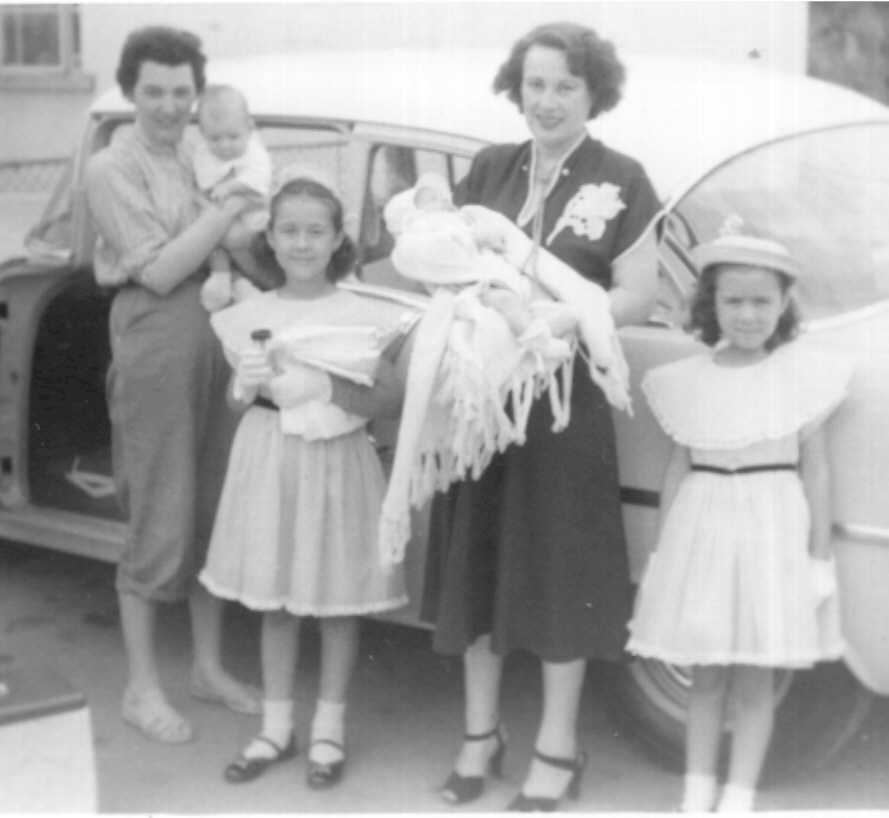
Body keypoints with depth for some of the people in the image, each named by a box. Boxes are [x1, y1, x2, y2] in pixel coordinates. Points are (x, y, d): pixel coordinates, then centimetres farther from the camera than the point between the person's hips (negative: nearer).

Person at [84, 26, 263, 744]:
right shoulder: (114, 169, -6)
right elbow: (161, 271, -15)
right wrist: (232, 206, -14)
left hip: (222, 340, 6)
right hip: (156, 342, -6)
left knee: (215, 512, 12)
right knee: (161, 522, -1)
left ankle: (209, 665, 26)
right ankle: (142, 689, 12)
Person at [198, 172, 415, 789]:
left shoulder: (365, 317, -3)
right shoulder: (251, 317, 4)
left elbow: (393, 402, -4)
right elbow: (237, 398, 12)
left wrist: (331, 387, -19)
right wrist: (251, 386, -11)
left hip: (338, 465, -2)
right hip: (270, 462, 2)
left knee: (337, 600, 6)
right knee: (275, 600, 9)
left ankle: (329, 730, 21)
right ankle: (277, 727, 23)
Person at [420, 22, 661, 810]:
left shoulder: (620, 181, -5)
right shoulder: (490, 168, 8)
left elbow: (637, 298, -8)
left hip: (567, 402, -4)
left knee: (559, 574, 4)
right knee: (474, 565, 10)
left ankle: (557, 750, 19)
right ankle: (480, 734, 26)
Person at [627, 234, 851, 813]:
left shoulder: (802, 374, -3)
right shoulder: (688, 380, 3)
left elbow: (815, 467, -1)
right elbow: (679, 467, 9)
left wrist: (820, 553, -3)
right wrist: (664, 545, 8)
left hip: (772, 532, -2)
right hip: (701, 530, 2)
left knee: (755, 678, 5)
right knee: (705, 674, 10)